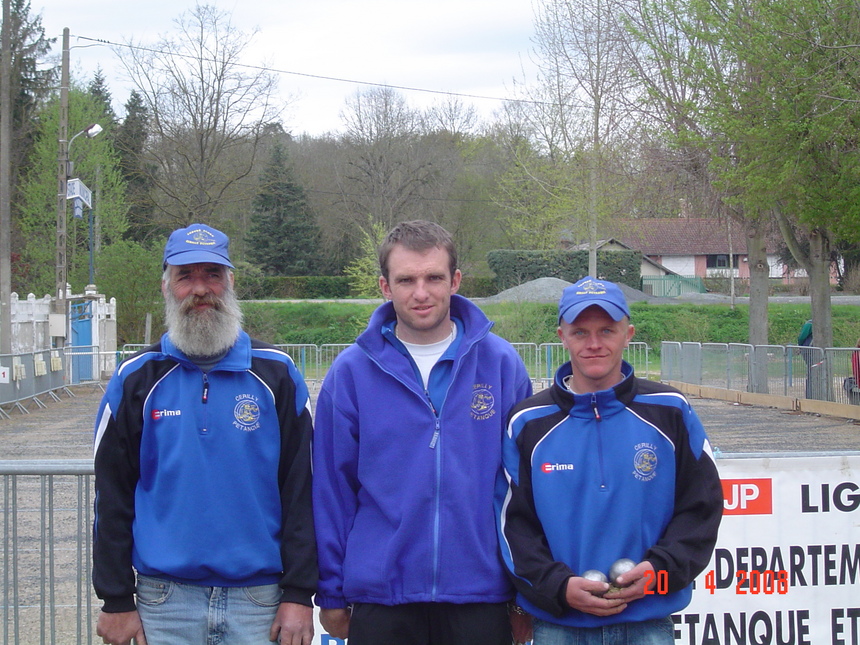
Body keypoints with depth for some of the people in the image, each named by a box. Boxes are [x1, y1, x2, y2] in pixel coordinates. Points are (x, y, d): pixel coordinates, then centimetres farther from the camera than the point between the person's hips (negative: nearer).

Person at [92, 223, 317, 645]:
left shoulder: (276, 374, 4)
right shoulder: (136, 380, 5)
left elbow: (302, 490, 2)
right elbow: (111, 497, 6)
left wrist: (299, 595, -3)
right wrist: (116, 601, 2)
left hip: (259, 600, 0)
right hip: (166, 603, 0)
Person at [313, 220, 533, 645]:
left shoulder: (501, 363, 1)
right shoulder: (351, 371, 0)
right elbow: (331, 489, 2)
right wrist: (332, 593, 2)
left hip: (480, 598, 0)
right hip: (381, 598, 0)